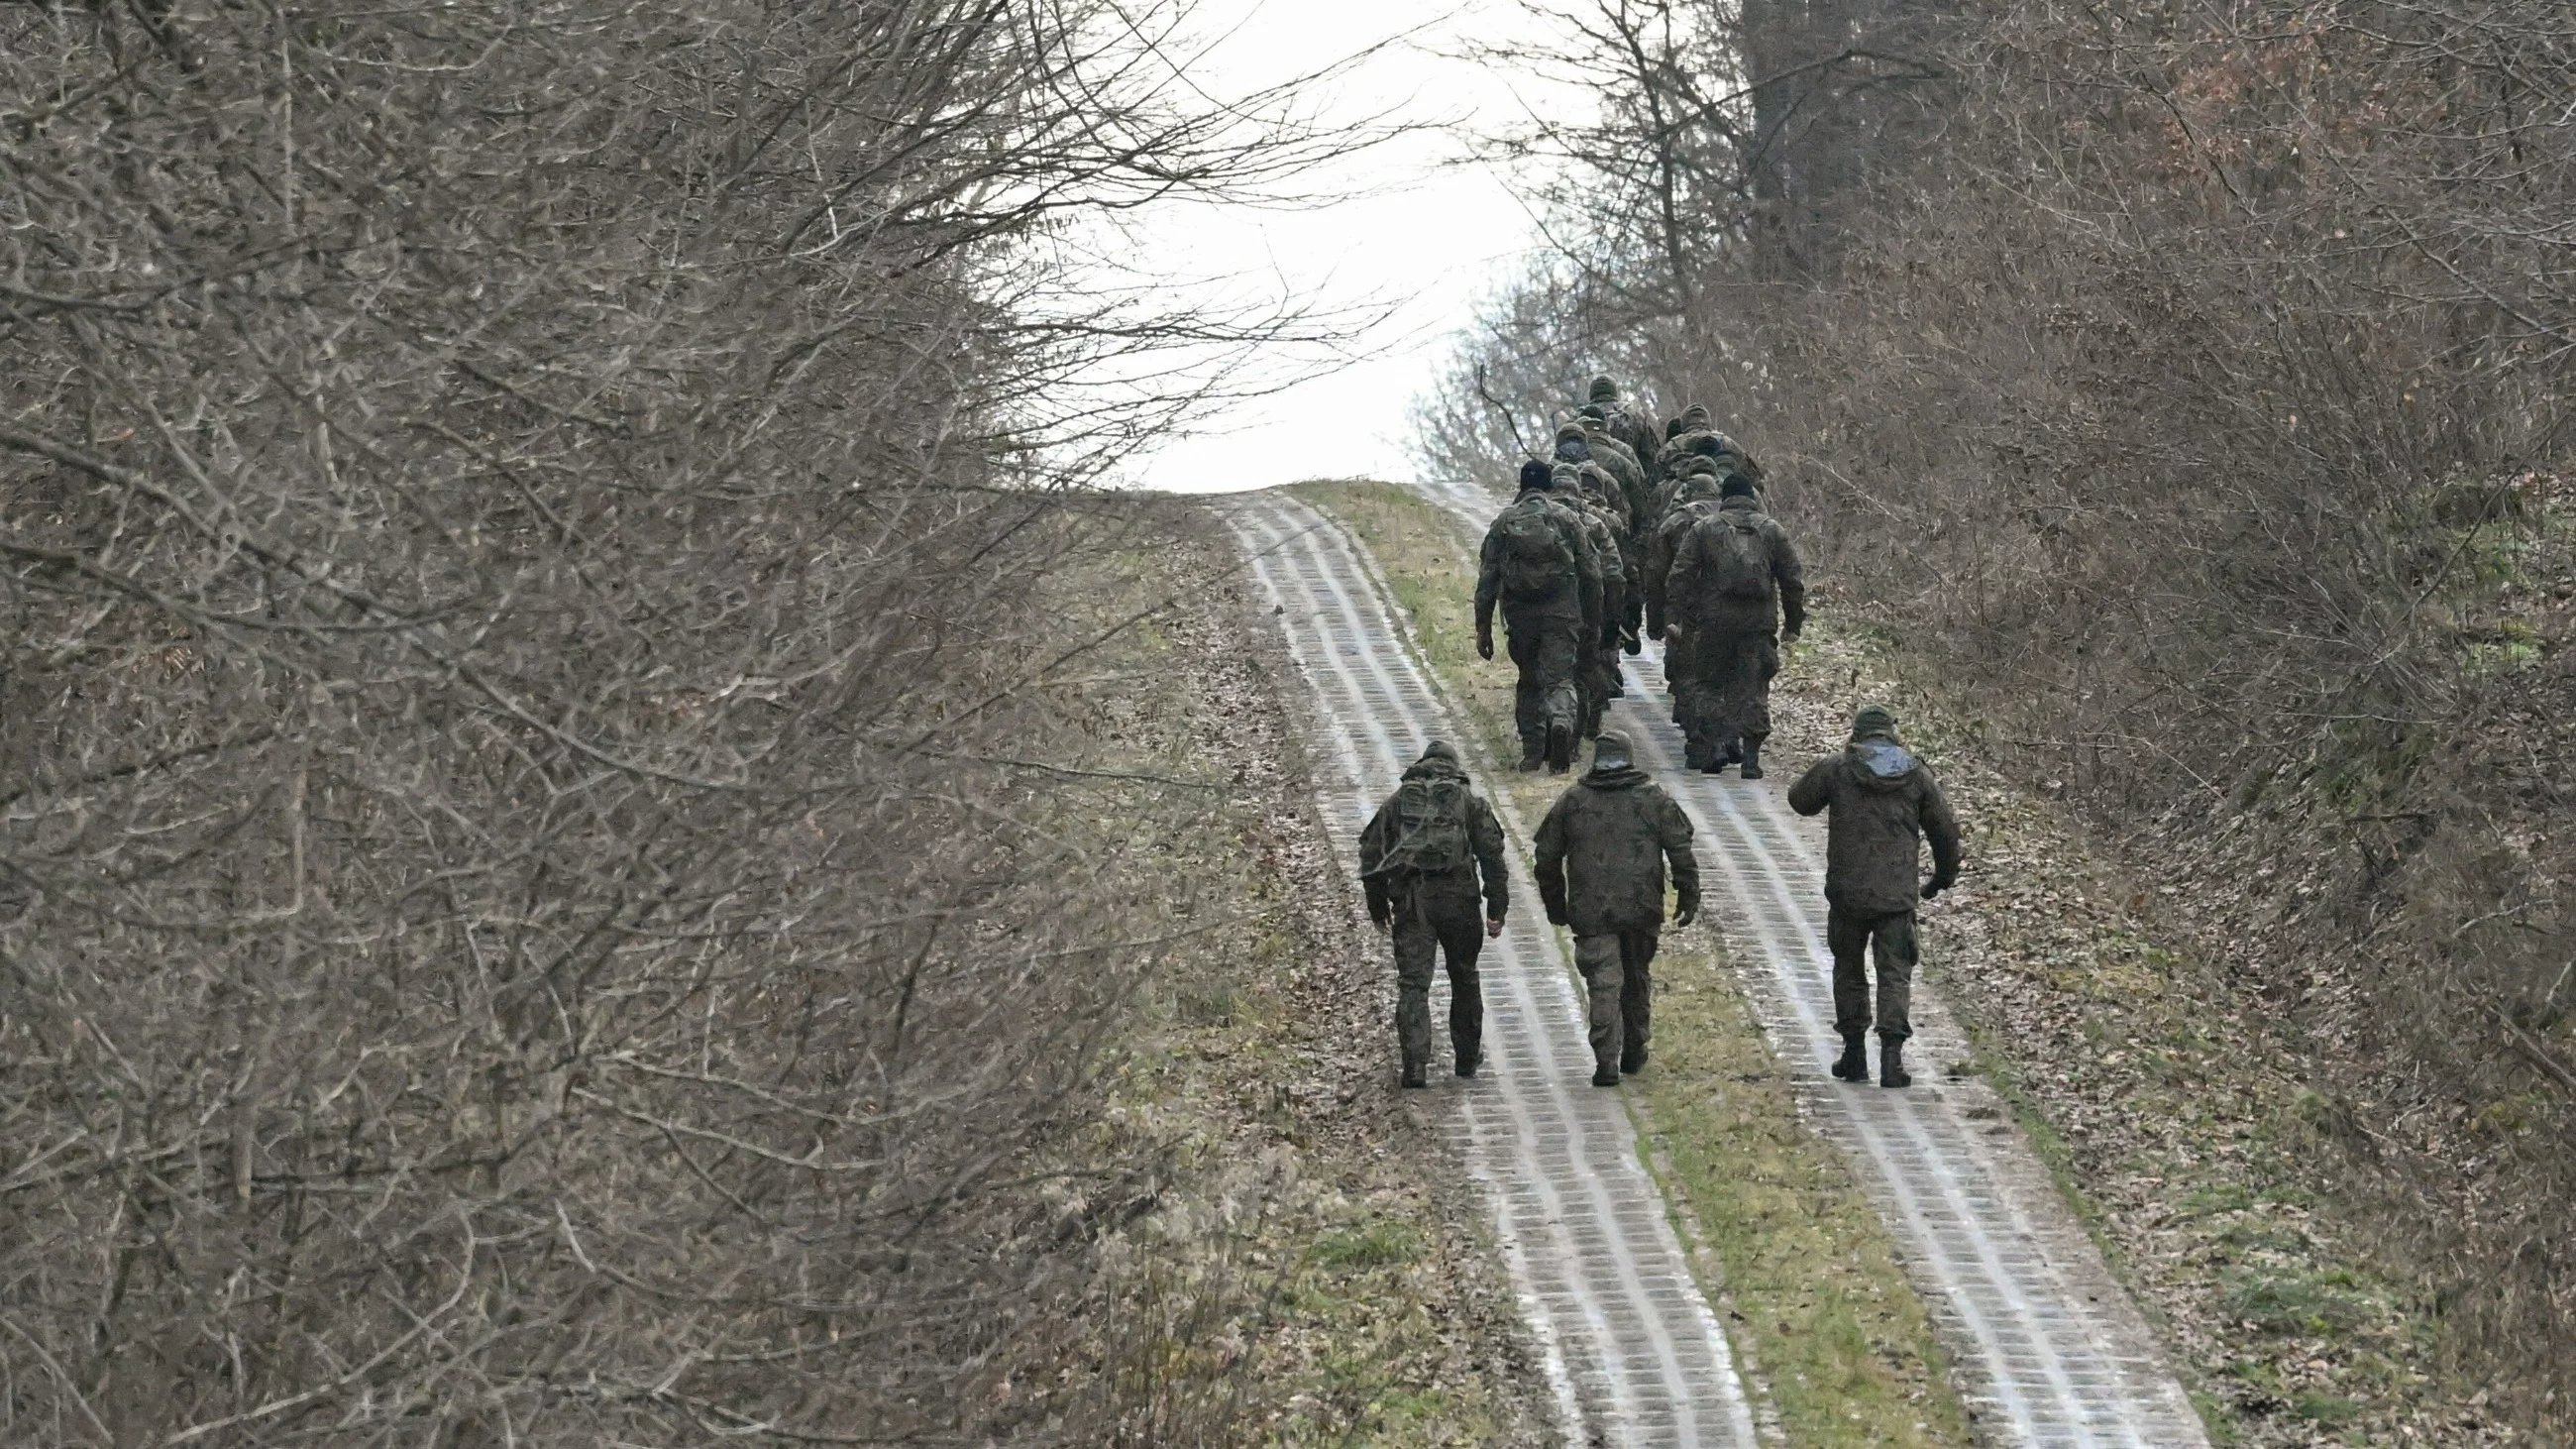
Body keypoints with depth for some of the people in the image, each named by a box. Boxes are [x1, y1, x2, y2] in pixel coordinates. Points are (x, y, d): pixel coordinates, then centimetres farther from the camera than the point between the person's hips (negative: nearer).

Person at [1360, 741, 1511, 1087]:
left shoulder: (1397, 801, 14)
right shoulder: (1470, 801, 9)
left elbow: (1371, 853, 12)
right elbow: (1492, 854, 1)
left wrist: (1378, 908, 19)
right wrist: (1497, 909, 1)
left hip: (1410, 902, 0)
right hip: (1457, 899, 0)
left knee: (1412, 982, -1)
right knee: (1464, 978, 17)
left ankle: (1415, 1063, -13)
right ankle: (1467, 1056, 27)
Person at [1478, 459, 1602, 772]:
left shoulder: (1504, 523, 4)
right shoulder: (1566, 518, 2)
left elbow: (1487, 579, 2)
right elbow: (1590, 573, 3)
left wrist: (1483, 629, 5)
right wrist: (1594, 622, 12)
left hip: (1520, 617, 2)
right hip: (1562, 616, -2)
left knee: (1529, 682, 17)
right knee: (1560, 679, -3)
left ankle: (1533, 752, 16)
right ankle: (1562, 721, -34)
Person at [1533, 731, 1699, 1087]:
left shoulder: (1571, 801, 3)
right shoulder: (1654, 798, 1)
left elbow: (1547, 857, 8)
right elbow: (1681, 853, -1)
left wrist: (1554, 904, 18)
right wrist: (1688, 898, 6)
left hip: (1591, 913, -1)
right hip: (1642, 910, 1)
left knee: (1603, 985, -2)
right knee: (1637, 978, 18)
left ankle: (1606, 1062, -11)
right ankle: (1634, 1051, 28)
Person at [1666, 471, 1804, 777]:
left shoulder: (1703, 529, 4)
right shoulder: (1773, 530, 9)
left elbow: (1680, 576, -1)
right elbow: (1794, 579, 9)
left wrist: (1673, 618, 1)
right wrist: (1794, 623, 16)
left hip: (1713, 621, -1)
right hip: (1760, 622, 1)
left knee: (1704, 684, 10)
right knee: (1753, 689, 5)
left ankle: (1714, 743, -2)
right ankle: (1750, 755, -1)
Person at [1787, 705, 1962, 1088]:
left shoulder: (1837, 769, -2)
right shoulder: (1917, 775, 4)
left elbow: (1800, 800, 14)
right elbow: (1945, 830, 9)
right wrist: (1944, 877, 24)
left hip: (1847, 893, 0)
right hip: (1897, 895, 0)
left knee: (1849, 969, 15)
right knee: (1895, 974, 2)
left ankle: (1854, 1054, 18)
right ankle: (1892, 1054, -13)